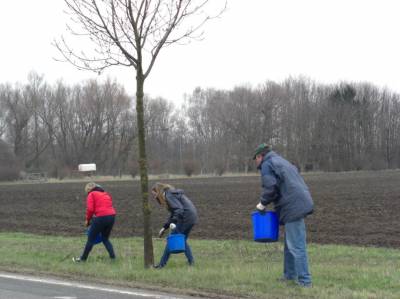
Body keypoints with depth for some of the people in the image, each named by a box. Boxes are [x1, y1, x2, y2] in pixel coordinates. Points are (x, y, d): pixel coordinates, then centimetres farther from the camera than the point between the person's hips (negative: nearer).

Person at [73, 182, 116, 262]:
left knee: (91, 239, 8)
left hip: (101, 217, -6)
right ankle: (113, 256, 12)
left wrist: (87, 220, 8)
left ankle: (83, 258, 17)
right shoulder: (106, 194, 25)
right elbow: (109, 206, 17)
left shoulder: (91, 194, 6)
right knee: (105, 238, 22)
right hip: (111, 216, 6)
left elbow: (90, 209, -7)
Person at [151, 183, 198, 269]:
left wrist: (173, 222, -29)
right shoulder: (170, 194, 21)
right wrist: (164, 228, 26)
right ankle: (191, 261, 13)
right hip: (192, 217, 10)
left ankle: (162, 264, 0)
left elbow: (179, 209, -22)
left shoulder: (169, 196, -10)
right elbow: (173, 214, 27)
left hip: (186, 218, -10)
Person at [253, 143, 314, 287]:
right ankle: (290, 274, 26)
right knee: (290, 243, 19)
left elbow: (270, 188, -17)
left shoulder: (267, 165, -3)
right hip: (300, 204, 10)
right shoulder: (281, 161, 26)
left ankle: (304, 280, -7)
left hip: (292, 208, -10)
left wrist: (263, 203, -2)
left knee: (296, 245, -7)